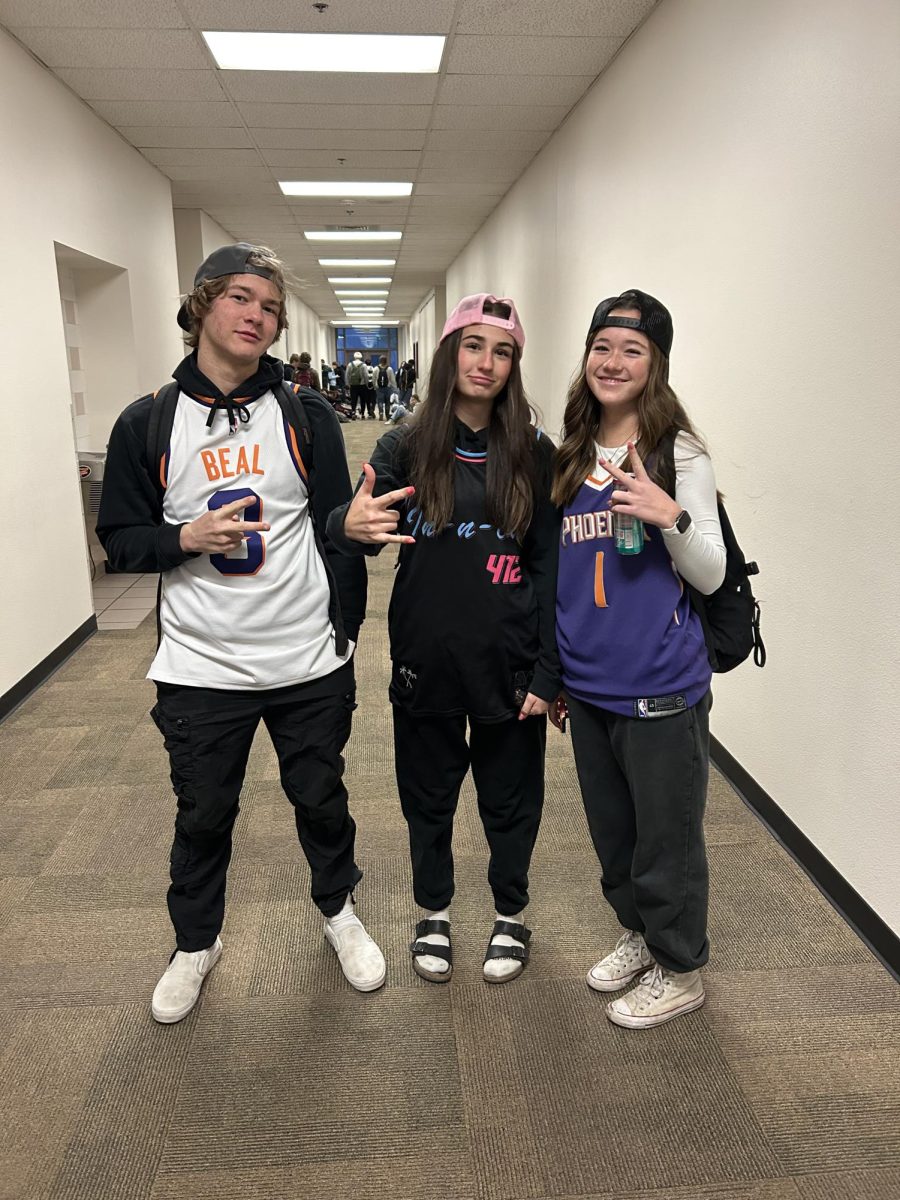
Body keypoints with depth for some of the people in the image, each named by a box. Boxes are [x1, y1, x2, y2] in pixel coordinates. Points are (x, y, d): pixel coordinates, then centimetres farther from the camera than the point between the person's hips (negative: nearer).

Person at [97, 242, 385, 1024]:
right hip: (199, 670, 0)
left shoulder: (307, 417, -2)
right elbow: (120, 540, 2)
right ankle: (195, 944, 42)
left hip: (308, 665, 0)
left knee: (321, 799, 17)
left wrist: (344, 636, -2)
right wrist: (189, 537, -18)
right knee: (203, 816, 16)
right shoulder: (148, 423, -2)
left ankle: (339, 910, 45)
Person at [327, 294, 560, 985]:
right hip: (425, 661, 1)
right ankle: (434, 913, 40)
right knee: (429, 797, 16)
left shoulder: (534, 455, -2)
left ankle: (511, 915, 39)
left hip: (508, 663, 0)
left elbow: (550, 568, -2)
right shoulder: (406, 447, -2)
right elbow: (363, 531, -9)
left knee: (510, 798, 15)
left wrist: (547, 672, -6)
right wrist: (349, 525, -34)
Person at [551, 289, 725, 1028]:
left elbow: (710, 576, -8)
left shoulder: (678, 452, -7)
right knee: (611, 829, 20)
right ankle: (638, 933, 44)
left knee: (666, 834, 9)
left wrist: (672, 516, -27)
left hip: (660, 686, -5)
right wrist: (552, 670, 15)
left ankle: (679, 971, 32)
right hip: (587, 684, 6)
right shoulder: (571, 457, 7)